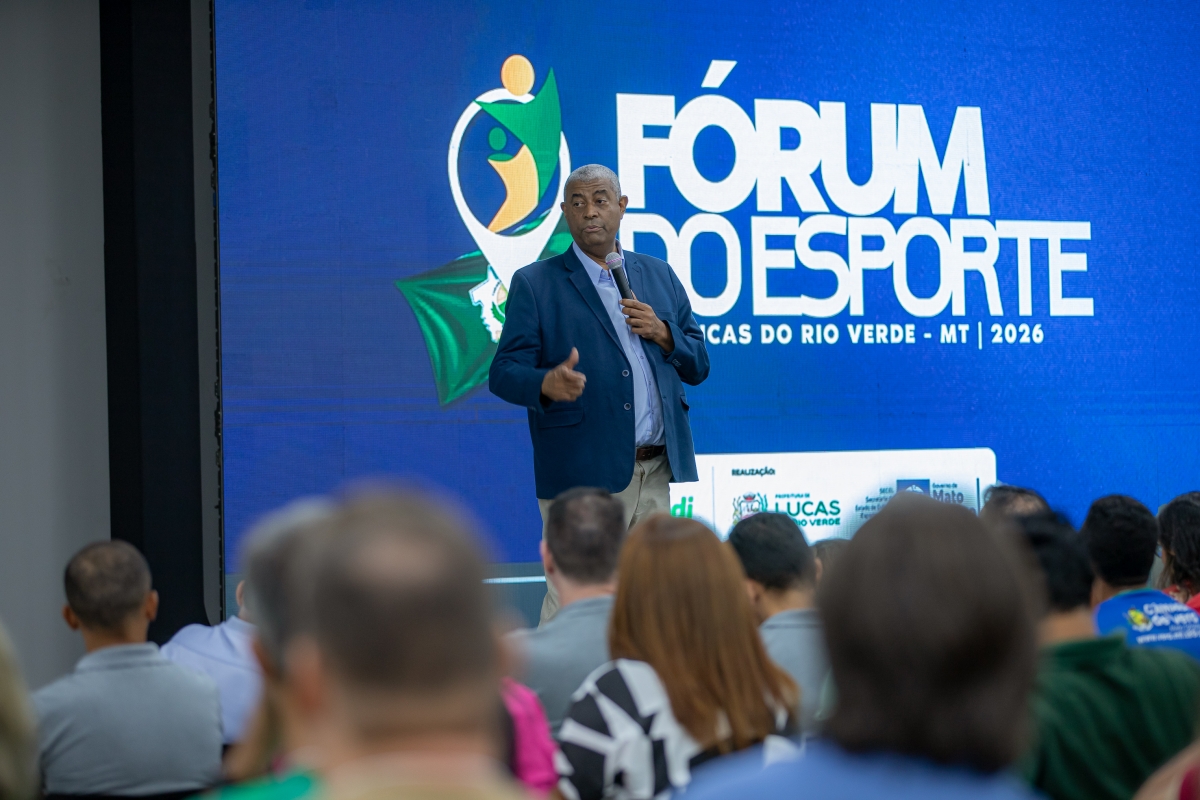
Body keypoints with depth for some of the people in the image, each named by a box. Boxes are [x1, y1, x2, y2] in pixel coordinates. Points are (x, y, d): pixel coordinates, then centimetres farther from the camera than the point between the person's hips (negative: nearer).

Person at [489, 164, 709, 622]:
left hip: (656, 475, 5)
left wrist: (662, 333, -4)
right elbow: (503, 373, -4)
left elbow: (698, 367, 16)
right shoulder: (534, 284, 2)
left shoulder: (659, 276, 15)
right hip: (582, 476, -5)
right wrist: (547, 383, -26)